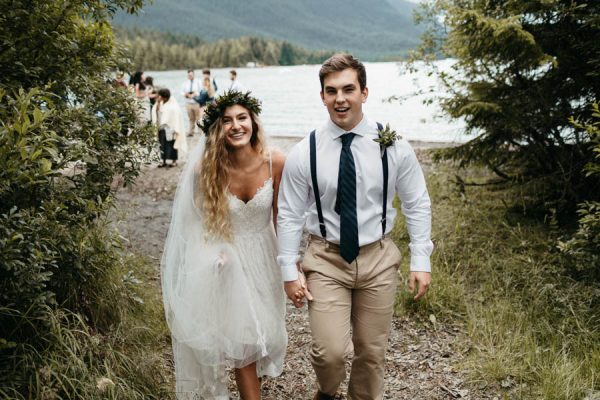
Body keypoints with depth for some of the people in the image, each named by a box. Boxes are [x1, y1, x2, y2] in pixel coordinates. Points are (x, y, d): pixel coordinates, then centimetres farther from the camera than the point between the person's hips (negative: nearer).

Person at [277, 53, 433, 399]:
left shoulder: (394, 147, -8)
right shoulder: (304, 153, -9)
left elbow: (418, 205, 0)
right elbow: (290, 215, -3)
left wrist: (421, 261, -4)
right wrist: (290, 271, -4)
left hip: (379, 259, 1)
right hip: (326, 259, -1)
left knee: (372, 351, 13)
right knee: (331, 351, -8)